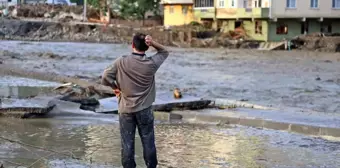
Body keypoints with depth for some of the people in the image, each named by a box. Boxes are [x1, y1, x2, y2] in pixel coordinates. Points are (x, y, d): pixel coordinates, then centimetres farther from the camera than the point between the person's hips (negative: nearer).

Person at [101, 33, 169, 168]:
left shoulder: (121, 62, -12)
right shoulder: (151, 63, -10)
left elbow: (105, 78, -9)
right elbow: (164, 52, 8)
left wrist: (115, 87, 9)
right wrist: (153, 43, -10)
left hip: (125, 109, 0)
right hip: (144, 110, 0)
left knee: (127, 143, 7)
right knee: (148, 142, 10)